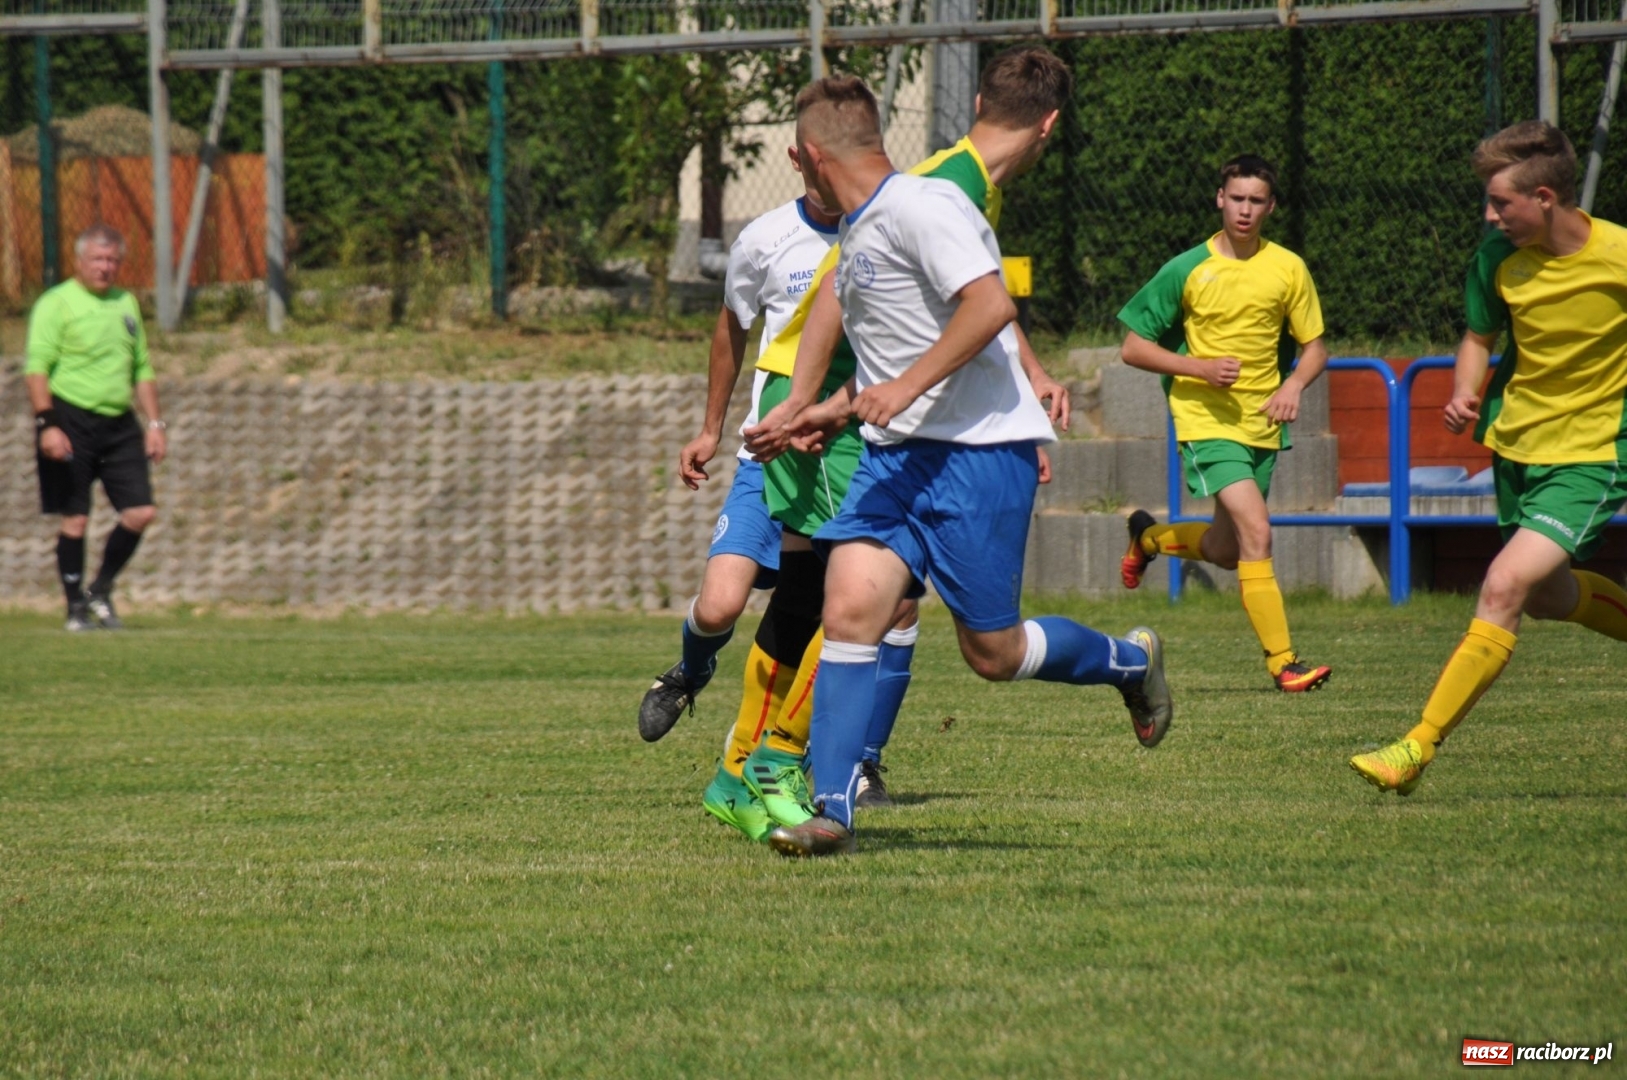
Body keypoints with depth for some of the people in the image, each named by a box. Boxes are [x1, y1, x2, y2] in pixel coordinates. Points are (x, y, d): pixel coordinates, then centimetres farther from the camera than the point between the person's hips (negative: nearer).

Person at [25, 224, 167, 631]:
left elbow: (142, 370, 23)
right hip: (72, 421, -6)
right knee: (75, 519, -4)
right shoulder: (57, 303, -5)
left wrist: (154, 423, 15)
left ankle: (101, 591, 17)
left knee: (141, 512, -2)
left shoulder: (125, 304, 16)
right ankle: (76, 609, 7)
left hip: (119, 425, 6)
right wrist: (47, 424, -20)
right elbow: (36, 367, -11)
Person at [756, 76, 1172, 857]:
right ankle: (831, 812, -12)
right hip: (895, 452, 8)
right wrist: (836, 410, 26)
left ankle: (1129, 662, 27)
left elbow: (990, 304, -24)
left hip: (980, 448, -8)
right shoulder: (856, 233, 17)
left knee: (993, 653, -2)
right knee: (850, 607, -10)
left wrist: (904, 388, -27)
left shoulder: (918, 207, -13)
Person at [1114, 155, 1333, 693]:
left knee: (1226, 551, 15)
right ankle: (1282, 662, -19)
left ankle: (1148, 537, 46)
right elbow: (1133, 348, -1)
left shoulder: (1288, 269, 2)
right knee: (1256, 533, -20)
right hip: (1206, 421, -5)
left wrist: (1293, 386, -12)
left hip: (1262, 424, 5)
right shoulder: (1187, 270, -5)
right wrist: (1200, 368, -16)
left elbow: (1315, 347, 10)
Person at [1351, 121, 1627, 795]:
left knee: (1505, 586, -19)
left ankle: (1420, 747, -17)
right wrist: (1464, 393, -10)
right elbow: (1480, 336, 9)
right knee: (1544, 595, 21)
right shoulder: (1500, 258, -7)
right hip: (1516, 443, 6)